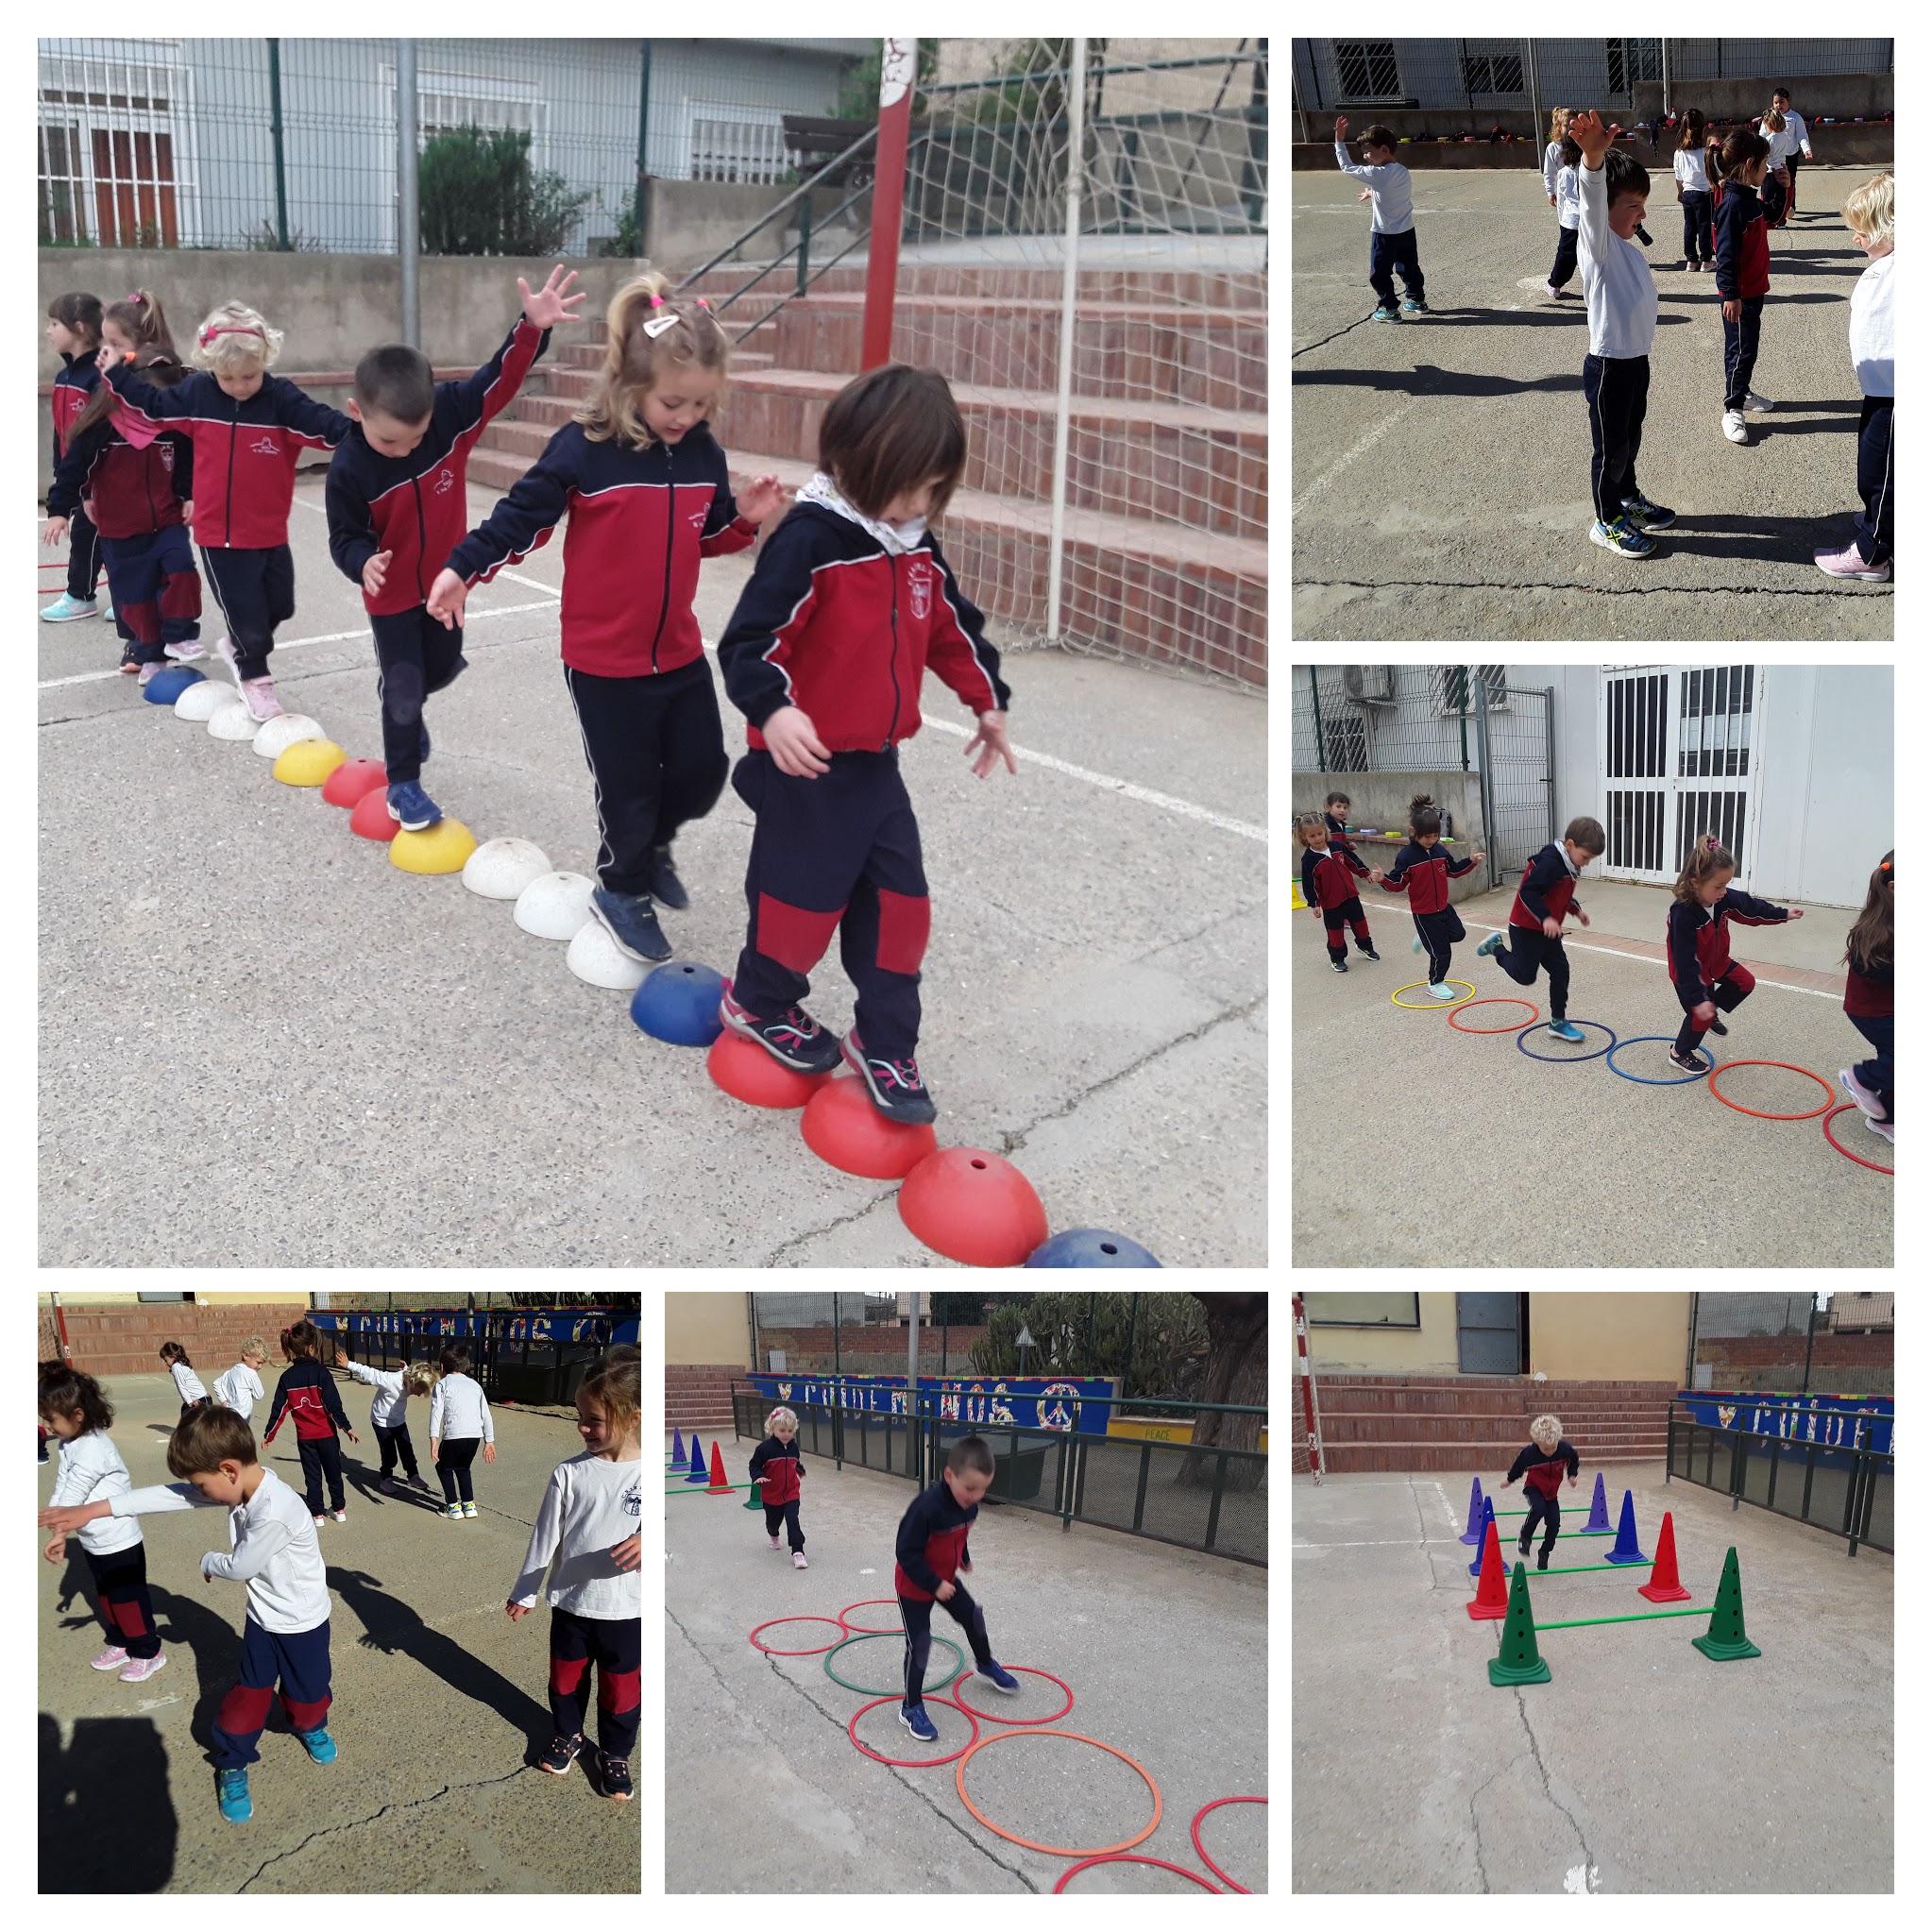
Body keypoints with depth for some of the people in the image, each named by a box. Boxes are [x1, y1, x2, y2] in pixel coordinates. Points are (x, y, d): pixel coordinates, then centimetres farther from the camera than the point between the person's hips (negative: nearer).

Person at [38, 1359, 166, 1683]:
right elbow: (61, 1486, -3)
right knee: (106, 1595, 23)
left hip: (119, 1542, -9)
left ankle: (148, 1652, 20)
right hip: (93, 1541, 9)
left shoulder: (94, 1449, -28)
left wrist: (59, 1533, -28)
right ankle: (120, 1644, 40)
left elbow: (74, 1493, -29)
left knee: (128, 1597, 5)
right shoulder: (68, 1443, 0)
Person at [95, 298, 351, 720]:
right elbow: (155, 407, 10)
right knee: (245, 610, 2)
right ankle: (254, 677, 25)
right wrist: (117, 374, 11)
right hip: (220, 534, -1)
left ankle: (238, 647, 45)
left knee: (279, 605, 18)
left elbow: (324, 424, -20)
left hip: (270, 532, 1)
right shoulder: (196, 393, -6)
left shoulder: (281, 399, -12)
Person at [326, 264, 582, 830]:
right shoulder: (349, 467, -27)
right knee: (403, 687, 4)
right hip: (391, 593, -4)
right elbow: (346, 535, -17)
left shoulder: (451, 414, -23)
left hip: (447, 579, 4)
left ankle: (402, 704, 55)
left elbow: (500, 379, -25)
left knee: (443, 667, 23)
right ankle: (403, 782, 21)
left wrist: (532, 328, -42)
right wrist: (365, 562, -40)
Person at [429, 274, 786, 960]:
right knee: (628, 786, 5)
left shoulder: (703, 454, 0)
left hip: (680, 653, 5)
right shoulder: (584, 448, -17)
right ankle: (621, 893, 30)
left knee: (702, 770, 13)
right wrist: (462, 569, -19)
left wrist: (747, 519, -7)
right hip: (604, 661, -5)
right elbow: (522, 516, -12)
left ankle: (651, 845, 42)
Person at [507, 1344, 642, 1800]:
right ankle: (568, 1735, 49)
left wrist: (648, 1544, -34)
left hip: (627, 1611, -2)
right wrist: (523, 1593, 5)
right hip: (571, 1604, 2)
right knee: (566, 1679, 22)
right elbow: (544, 1539, -1)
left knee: (622, 1692, 15)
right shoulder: (569, 1474, -11)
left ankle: (615, 1754, 39)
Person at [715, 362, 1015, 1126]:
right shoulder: (808, 545, -20)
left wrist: (987, 701, 23)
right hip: (807, 769, -7)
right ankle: (757, 1002, 35)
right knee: (803, 896, 7)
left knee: (899, 903, 8)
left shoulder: (918, 550, 4)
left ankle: (884, 1042, 21)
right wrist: (774, 711, -41)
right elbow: (748, 642, -25)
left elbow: (953, 627, 19)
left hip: (876, 765, 7)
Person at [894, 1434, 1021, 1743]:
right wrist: (934, 1584, -27)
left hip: (946, 1579, 7)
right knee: (919, 1644, -2)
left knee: (973, 1618, 19)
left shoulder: (969, 1503, -13)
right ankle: (912, 1708, 14)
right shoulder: (927, 1507, -38)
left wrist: (963, 1558, 25)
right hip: (914, 1585, -7)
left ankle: (986, 1665, 48)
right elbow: (906, 1552, -32)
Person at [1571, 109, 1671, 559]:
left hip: (1637, 360, 8)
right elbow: (1591, 204, -39)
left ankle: (1629, 499, 42)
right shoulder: (1598, 244, -18)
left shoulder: (1631, 251, 10)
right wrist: (1593, 158, -59)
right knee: (1610, 447, 5)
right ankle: (1607, 522, 19)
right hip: (1608, 366, -8)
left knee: (1630, 439, 23)